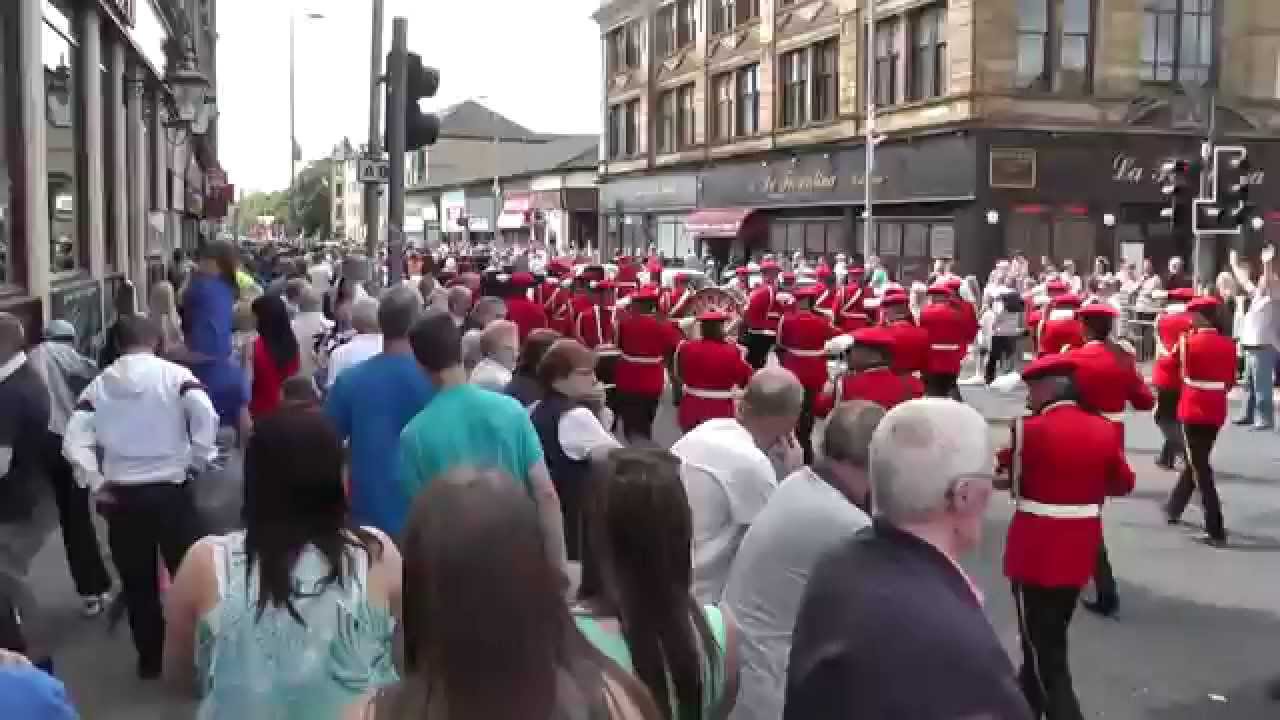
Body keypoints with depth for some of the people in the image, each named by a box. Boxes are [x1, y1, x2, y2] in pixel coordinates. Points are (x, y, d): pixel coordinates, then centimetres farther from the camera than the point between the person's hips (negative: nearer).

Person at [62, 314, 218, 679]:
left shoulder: (99, 383, 4)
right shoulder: (174, 374, -6)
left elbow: (73, 439, -6)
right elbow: (205, 414, -21)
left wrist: (94, 482, -2)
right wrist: (199, 460, -10)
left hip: (120, 495, 3)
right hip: (170, 491, -3)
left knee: (138, 583, 14)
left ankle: (149, 659, 24)